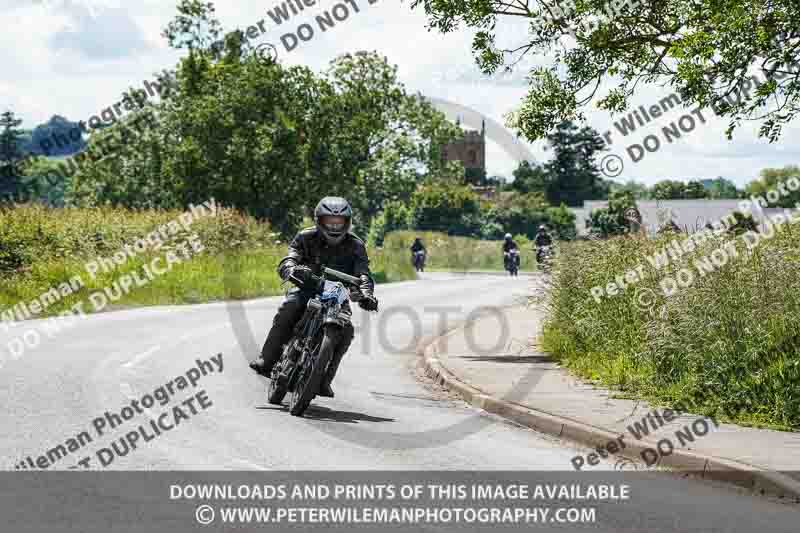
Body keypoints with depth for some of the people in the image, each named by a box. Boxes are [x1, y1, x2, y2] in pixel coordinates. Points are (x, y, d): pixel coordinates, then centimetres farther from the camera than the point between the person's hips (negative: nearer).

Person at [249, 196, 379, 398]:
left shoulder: (355, 245, -6)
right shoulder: (306, 237, -7)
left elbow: (363, 273, -18)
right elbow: (286, 262, -20)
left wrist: (366, 293, -42)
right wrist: (293, 270, -47)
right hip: (308, 288, -1)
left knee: (346, 330, -25)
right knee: (287, 309, -32)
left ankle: (324, 379, -17)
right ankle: (267, 361, -28)